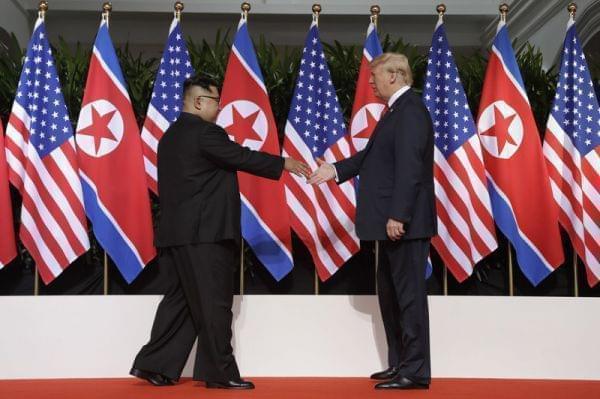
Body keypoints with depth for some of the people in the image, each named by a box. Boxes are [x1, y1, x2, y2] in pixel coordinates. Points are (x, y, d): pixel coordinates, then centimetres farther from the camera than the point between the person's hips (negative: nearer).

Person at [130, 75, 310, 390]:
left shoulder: (171, 136, 18)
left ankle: (154, 365, 13)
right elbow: (242, 157, -12)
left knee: (180, 301, 13)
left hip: (175, 233, 9)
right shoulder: (205, 132, -12)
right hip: (204, 233, -9)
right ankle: (220, 373, 2)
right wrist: (283, 163, -3)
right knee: (214, 304, -3)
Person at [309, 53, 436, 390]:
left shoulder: (410, 111, -16)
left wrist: (397, 216, -25)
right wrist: (337, 170, 17)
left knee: (409, 293, -4)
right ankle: (400, 363, 27)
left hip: (406, 222, -11)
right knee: (390, 290, 17)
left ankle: (415, 372, 4)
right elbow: (374, 154, 21)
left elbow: (409, 167, -23)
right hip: (396, 222, 11)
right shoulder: (399, 110, 17)